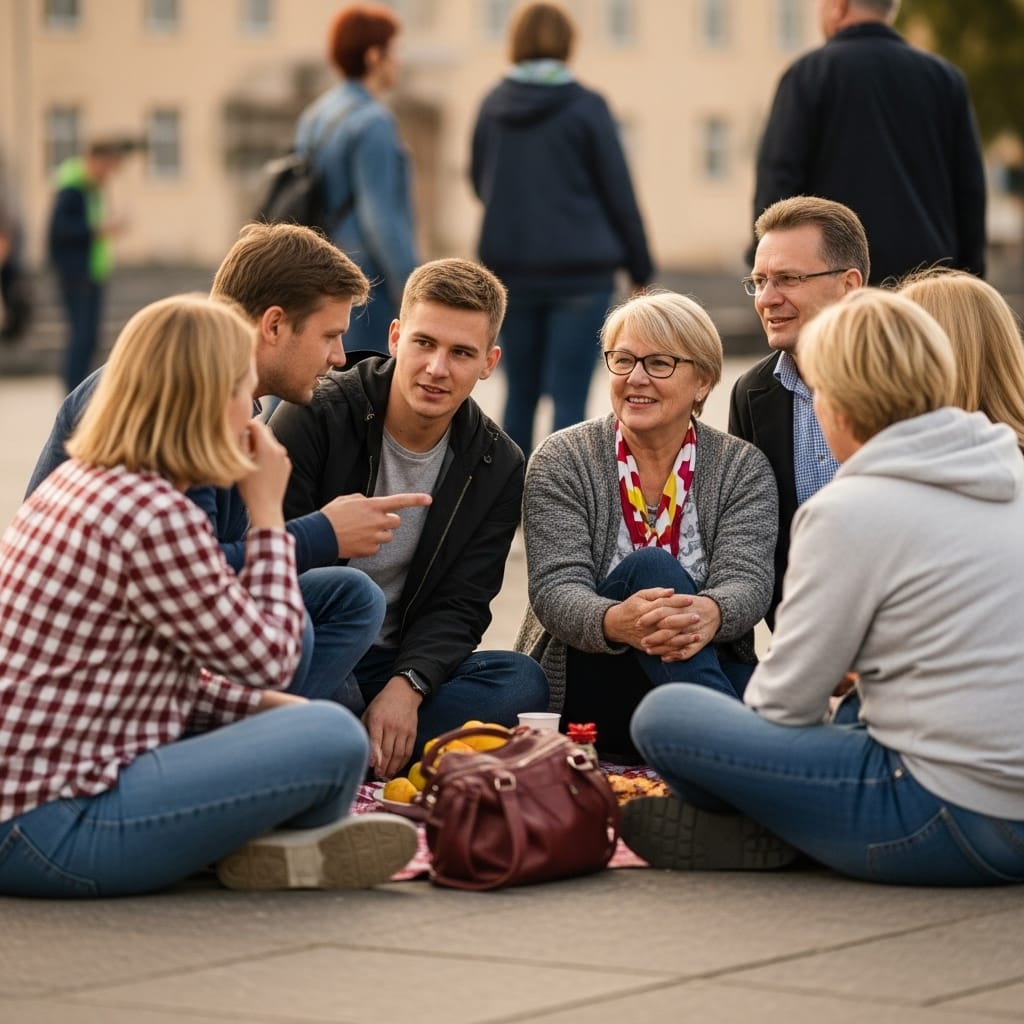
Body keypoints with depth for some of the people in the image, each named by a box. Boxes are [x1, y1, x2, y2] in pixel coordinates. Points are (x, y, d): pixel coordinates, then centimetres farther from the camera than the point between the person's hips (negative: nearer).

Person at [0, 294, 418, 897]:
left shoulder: (76, 482, 13)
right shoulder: (157, 516, -17)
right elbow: (268, 660, -7)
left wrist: (264, 706, 11)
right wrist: (267, 510, 2)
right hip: (49, 833, -11)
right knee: (334, 740, -18)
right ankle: (290, 853, 9)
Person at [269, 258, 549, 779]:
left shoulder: (497, 467, 3)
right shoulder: (316, 417, -8)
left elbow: (458, 606, -2)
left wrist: (407, 686, -21)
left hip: (390, 665, 4)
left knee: (522, 681, -24)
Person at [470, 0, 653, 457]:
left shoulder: (492, 105, 3)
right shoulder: (586, 107, -7)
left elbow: (479, 182, 14)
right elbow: (618, 192, -4)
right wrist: (639, 266, 5)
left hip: (510, 268, 4)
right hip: (580, 270, -4)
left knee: (520, 391, 14)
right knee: (569, 398, -3)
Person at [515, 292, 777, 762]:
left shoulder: (743, 469, 5)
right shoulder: (561, 462, 1)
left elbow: (748, 581, -11)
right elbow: (555, 588, -12)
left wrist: (710, 613, -38)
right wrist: (614, 622, -37)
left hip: (708, 670, 1)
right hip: (581, 682, 0)